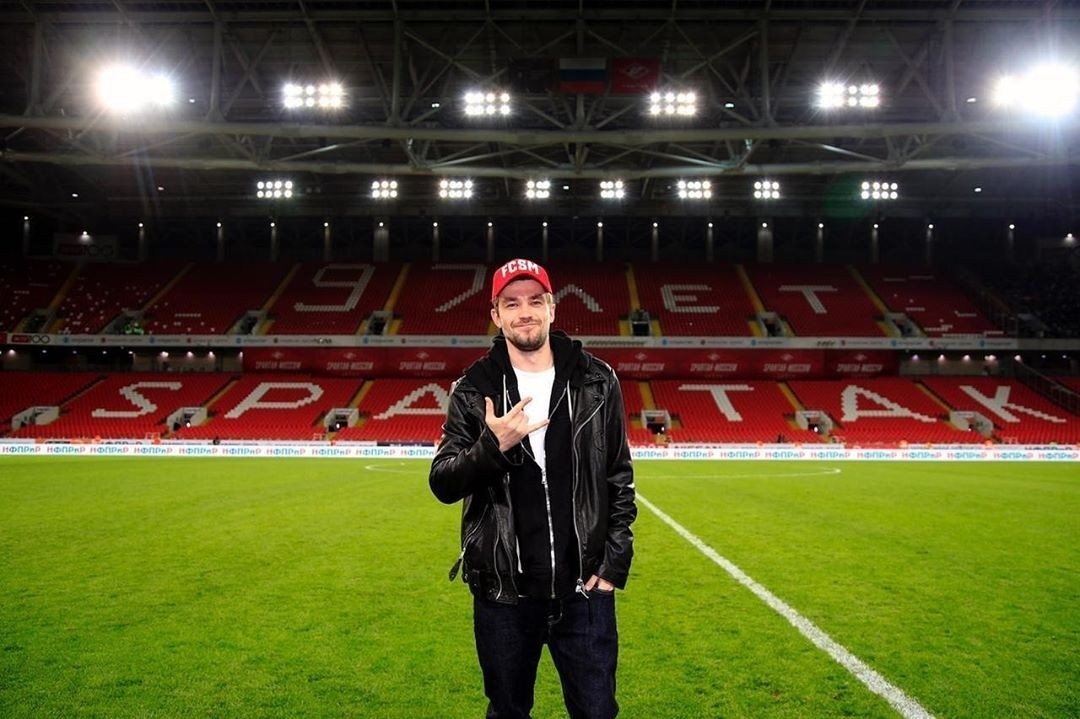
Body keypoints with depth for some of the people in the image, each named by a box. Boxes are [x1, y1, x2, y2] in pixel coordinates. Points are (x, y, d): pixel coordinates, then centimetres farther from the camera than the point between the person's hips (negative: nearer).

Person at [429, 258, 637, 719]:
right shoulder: (474, 390, -2)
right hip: (503, 592, 0)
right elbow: (443, 484, -5)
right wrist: (493, 446, -22)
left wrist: (616, 559, -1)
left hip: (584, 587, 0)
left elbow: (619, 478, 5)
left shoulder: (597, 382, 0)